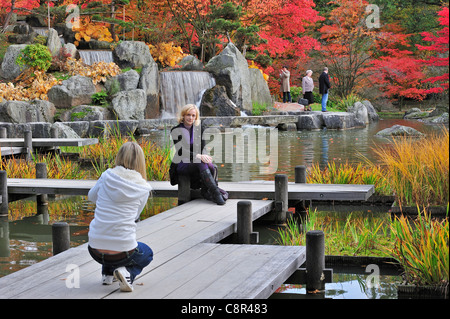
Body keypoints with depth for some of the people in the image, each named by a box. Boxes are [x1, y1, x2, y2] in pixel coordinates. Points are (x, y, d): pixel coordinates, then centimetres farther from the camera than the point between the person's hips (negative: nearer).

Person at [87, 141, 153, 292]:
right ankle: (127, 272, -1)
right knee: (148, 254, 31)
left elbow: (91, 196, 19)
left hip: (95, 250, 3)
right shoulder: (143, 188, -3)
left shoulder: (107, 176, 0)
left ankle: (107, 273, 26)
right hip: (122, 252, -3)